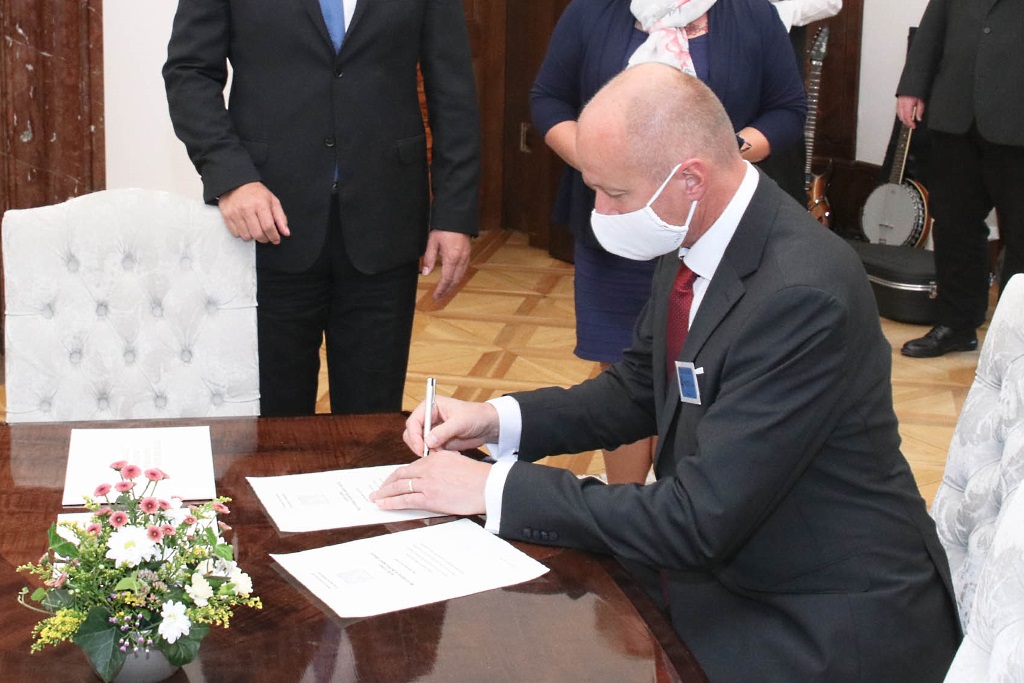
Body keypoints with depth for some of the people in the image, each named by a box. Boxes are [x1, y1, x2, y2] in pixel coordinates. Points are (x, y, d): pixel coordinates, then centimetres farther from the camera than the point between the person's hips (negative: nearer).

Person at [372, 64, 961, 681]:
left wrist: (496, 488, -22)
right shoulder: (694, 242, -3)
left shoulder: (801, 295, -29)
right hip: (720, 558, 8)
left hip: (826, 624, -7)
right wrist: (497, 420, -3)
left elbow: (697, 520, -28)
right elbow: (638, 389, 12)